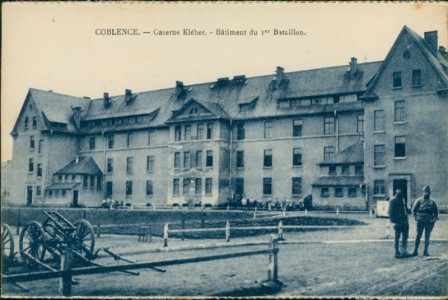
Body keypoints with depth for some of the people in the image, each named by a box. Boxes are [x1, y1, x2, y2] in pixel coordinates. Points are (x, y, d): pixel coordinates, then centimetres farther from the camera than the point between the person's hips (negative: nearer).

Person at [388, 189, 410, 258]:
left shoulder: (402, 199, 15)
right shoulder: (393, 200, -10)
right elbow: (391, 211, -13)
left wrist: (406, 220, 17)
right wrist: (394, 221, -18)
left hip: (404, 221, 8)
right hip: (398, 222, -8)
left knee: (405, 237, 9)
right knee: (397, 238, 0)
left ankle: (404, 252, 16)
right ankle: (397, 253, 7)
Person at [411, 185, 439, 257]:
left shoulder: (432, 202, 7)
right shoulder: (419, 201, 2)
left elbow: (436, 211, 13)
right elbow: (414, 210, 4)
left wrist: (435, 218, 5)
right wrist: (416, 217, -3)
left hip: (429, 222, 2)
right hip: (420, 221, -2)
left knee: (427, 236, 3)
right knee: (418, 236, 0)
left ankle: (425, 251, 9)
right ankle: (415, 251, 5)